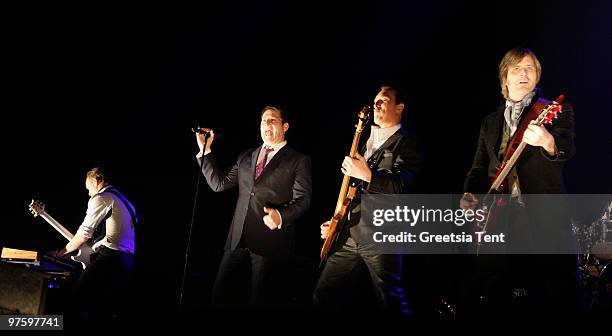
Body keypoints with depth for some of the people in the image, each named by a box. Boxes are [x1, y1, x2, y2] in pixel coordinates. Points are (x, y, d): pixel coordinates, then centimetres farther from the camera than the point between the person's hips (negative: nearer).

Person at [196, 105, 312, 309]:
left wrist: (281, 216, -24)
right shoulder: (246, 157, 19)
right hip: (238, 239, 5)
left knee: (262, 301, 1)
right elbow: (219, 184, 14)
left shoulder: (298, 161, 3)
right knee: (221, 296, 4)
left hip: (271, 241, -5)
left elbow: (302, 199, -5)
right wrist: (205, 151, 9)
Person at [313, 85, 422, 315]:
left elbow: (400, 186, -17)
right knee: (322, 297, 3)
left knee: (388, 303, 0)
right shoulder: (367, 142, 22)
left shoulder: (406, 143, -1)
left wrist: (366, 174, -23)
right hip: (350, 235, 7)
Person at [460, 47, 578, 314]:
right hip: (499, 216, 4)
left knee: (557, 295, -9)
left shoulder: (557, 110, 6)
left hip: (544, 218, -4)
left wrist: (547, 141, -38)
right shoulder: (490, 122, 20)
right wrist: (470, 195, 1)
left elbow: (566, 148, -14)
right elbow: (479, 167, 22)